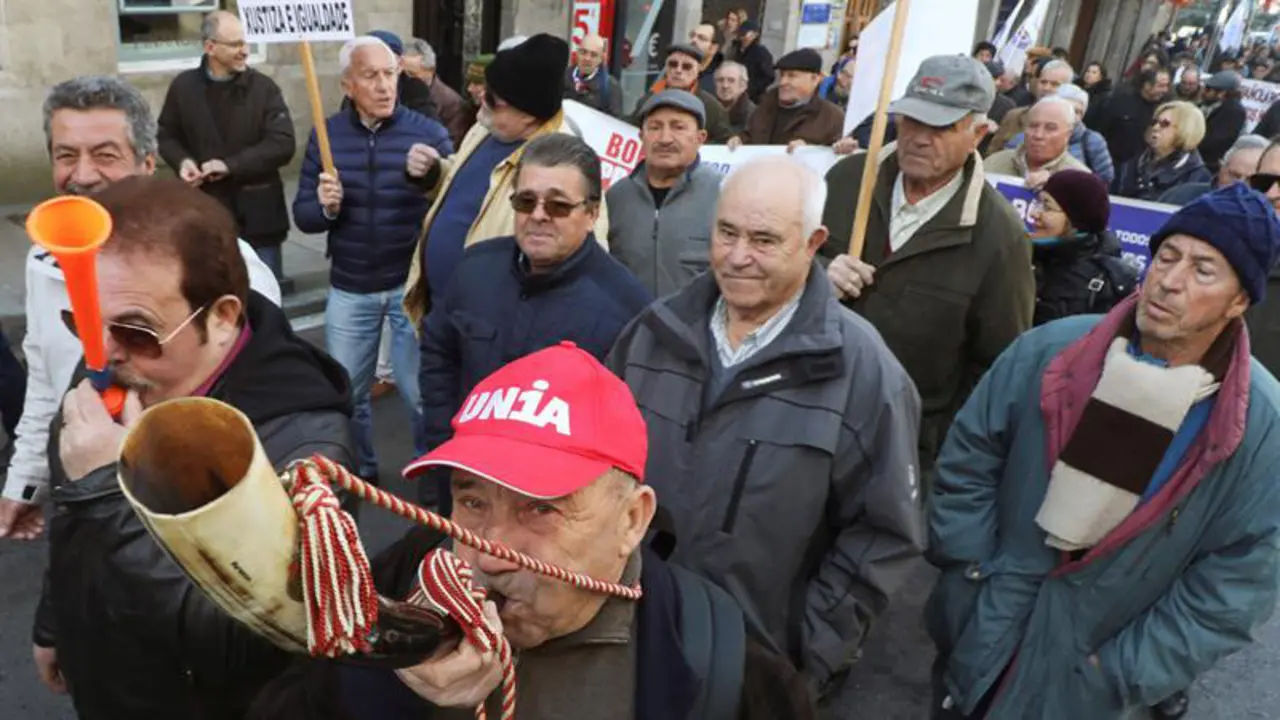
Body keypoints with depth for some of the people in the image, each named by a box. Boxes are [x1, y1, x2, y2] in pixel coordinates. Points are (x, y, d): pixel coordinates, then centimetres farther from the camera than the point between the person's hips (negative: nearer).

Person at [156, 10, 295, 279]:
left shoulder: (264, 87, -3)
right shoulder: (184, 86, 3)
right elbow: (167, 136, 14)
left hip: (257, 216, -1)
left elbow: (282, 145, -11)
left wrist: (230, 165, -18)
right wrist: (182, 161, -8)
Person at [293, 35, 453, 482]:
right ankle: (356, 472, 39)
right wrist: (325, 207, -19)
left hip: (412, 284, -3)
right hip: (349, 288, 3)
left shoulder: (428, 132, -7)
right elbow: (302, 215, -1)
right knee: (346, 393, 15)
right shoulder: (326, 136, 1)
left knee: (419, 391, 6)